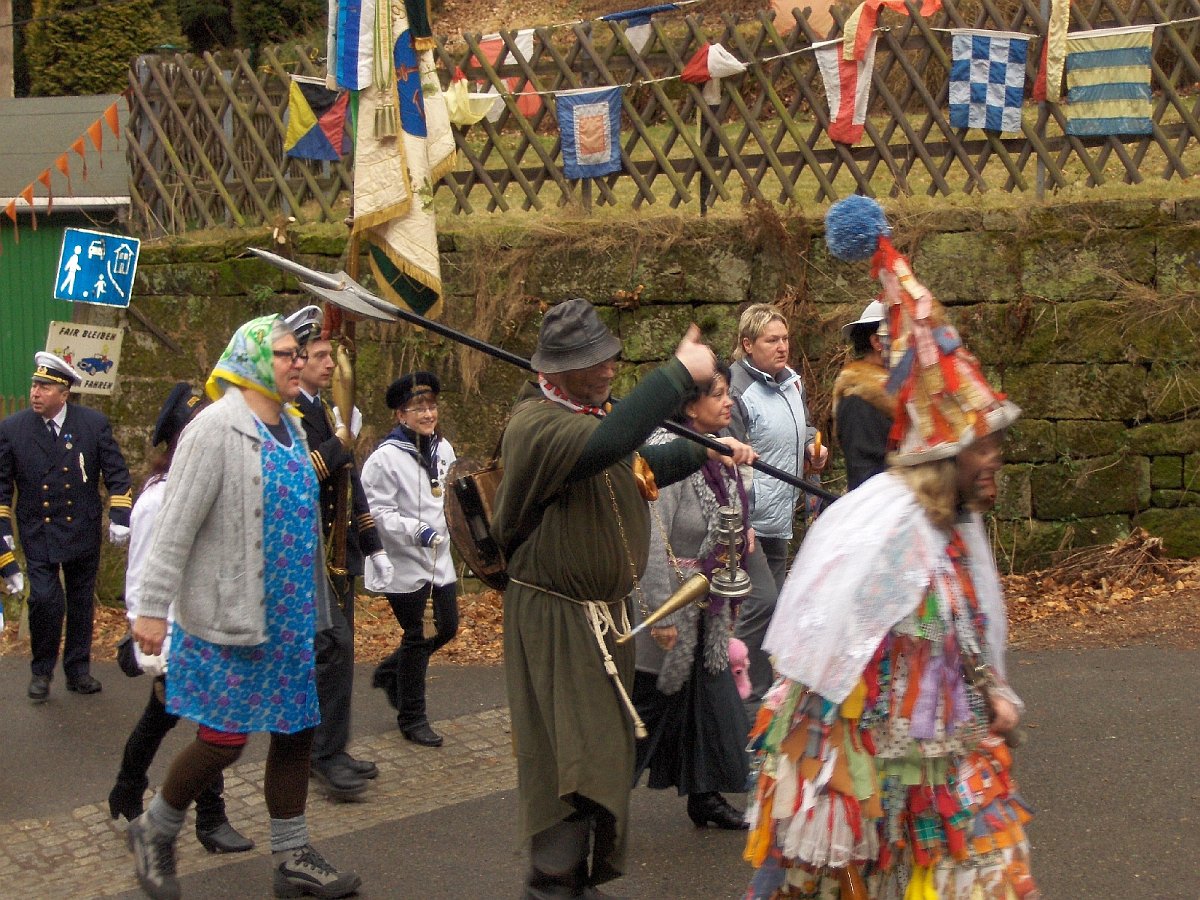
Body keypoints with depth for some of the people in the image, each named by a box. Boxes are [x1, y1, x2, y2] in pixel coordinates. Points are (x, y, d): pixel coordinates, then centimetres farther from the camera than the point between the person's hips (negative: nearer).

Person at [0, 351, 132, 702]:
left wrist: (120, 516, -10)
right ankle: (41, 671, 7)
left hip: (83, 530, 2)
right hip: (38, 532, -2)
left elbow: (116, 472, 1)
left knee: (81, 602, 11)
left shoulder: (94, 423, -5)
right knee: (45, 600, -14)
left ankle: (78, 670, 28)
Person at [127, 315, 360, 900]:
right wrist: (153, 609, -20)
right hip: (227, 618, -8)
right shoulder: (218, 428, -14)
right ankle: (154, 832, 18)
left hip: (289, 617, 8)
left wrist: (312, 605, 21)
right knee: (224, 739, -6)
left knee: (296, 729, 9)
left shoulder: (290, 430, 11)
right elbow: (175, 524, -17)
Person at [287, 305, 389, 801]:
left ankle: (326, 750, 18)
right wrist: (341, 440, -25)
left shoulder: (326, 412, 18)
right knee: (334, 646, -15)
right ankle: (326, 755, -10)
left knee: (334, 651, 11)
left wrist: (373, 545, 23)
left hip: (338, 552, 9)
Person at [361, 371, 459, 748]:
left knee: (446, 628, 13)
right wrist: (416, 531, -30)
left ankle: (390, 673, 37)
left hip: (439, 559, 7)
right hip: (404, 564, -7)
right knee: (417, 637, 0)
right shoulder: (385, 458, -17)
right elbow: (378, 511, -20)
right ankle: (412, 718, 16)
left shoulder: (443, 449, 6)